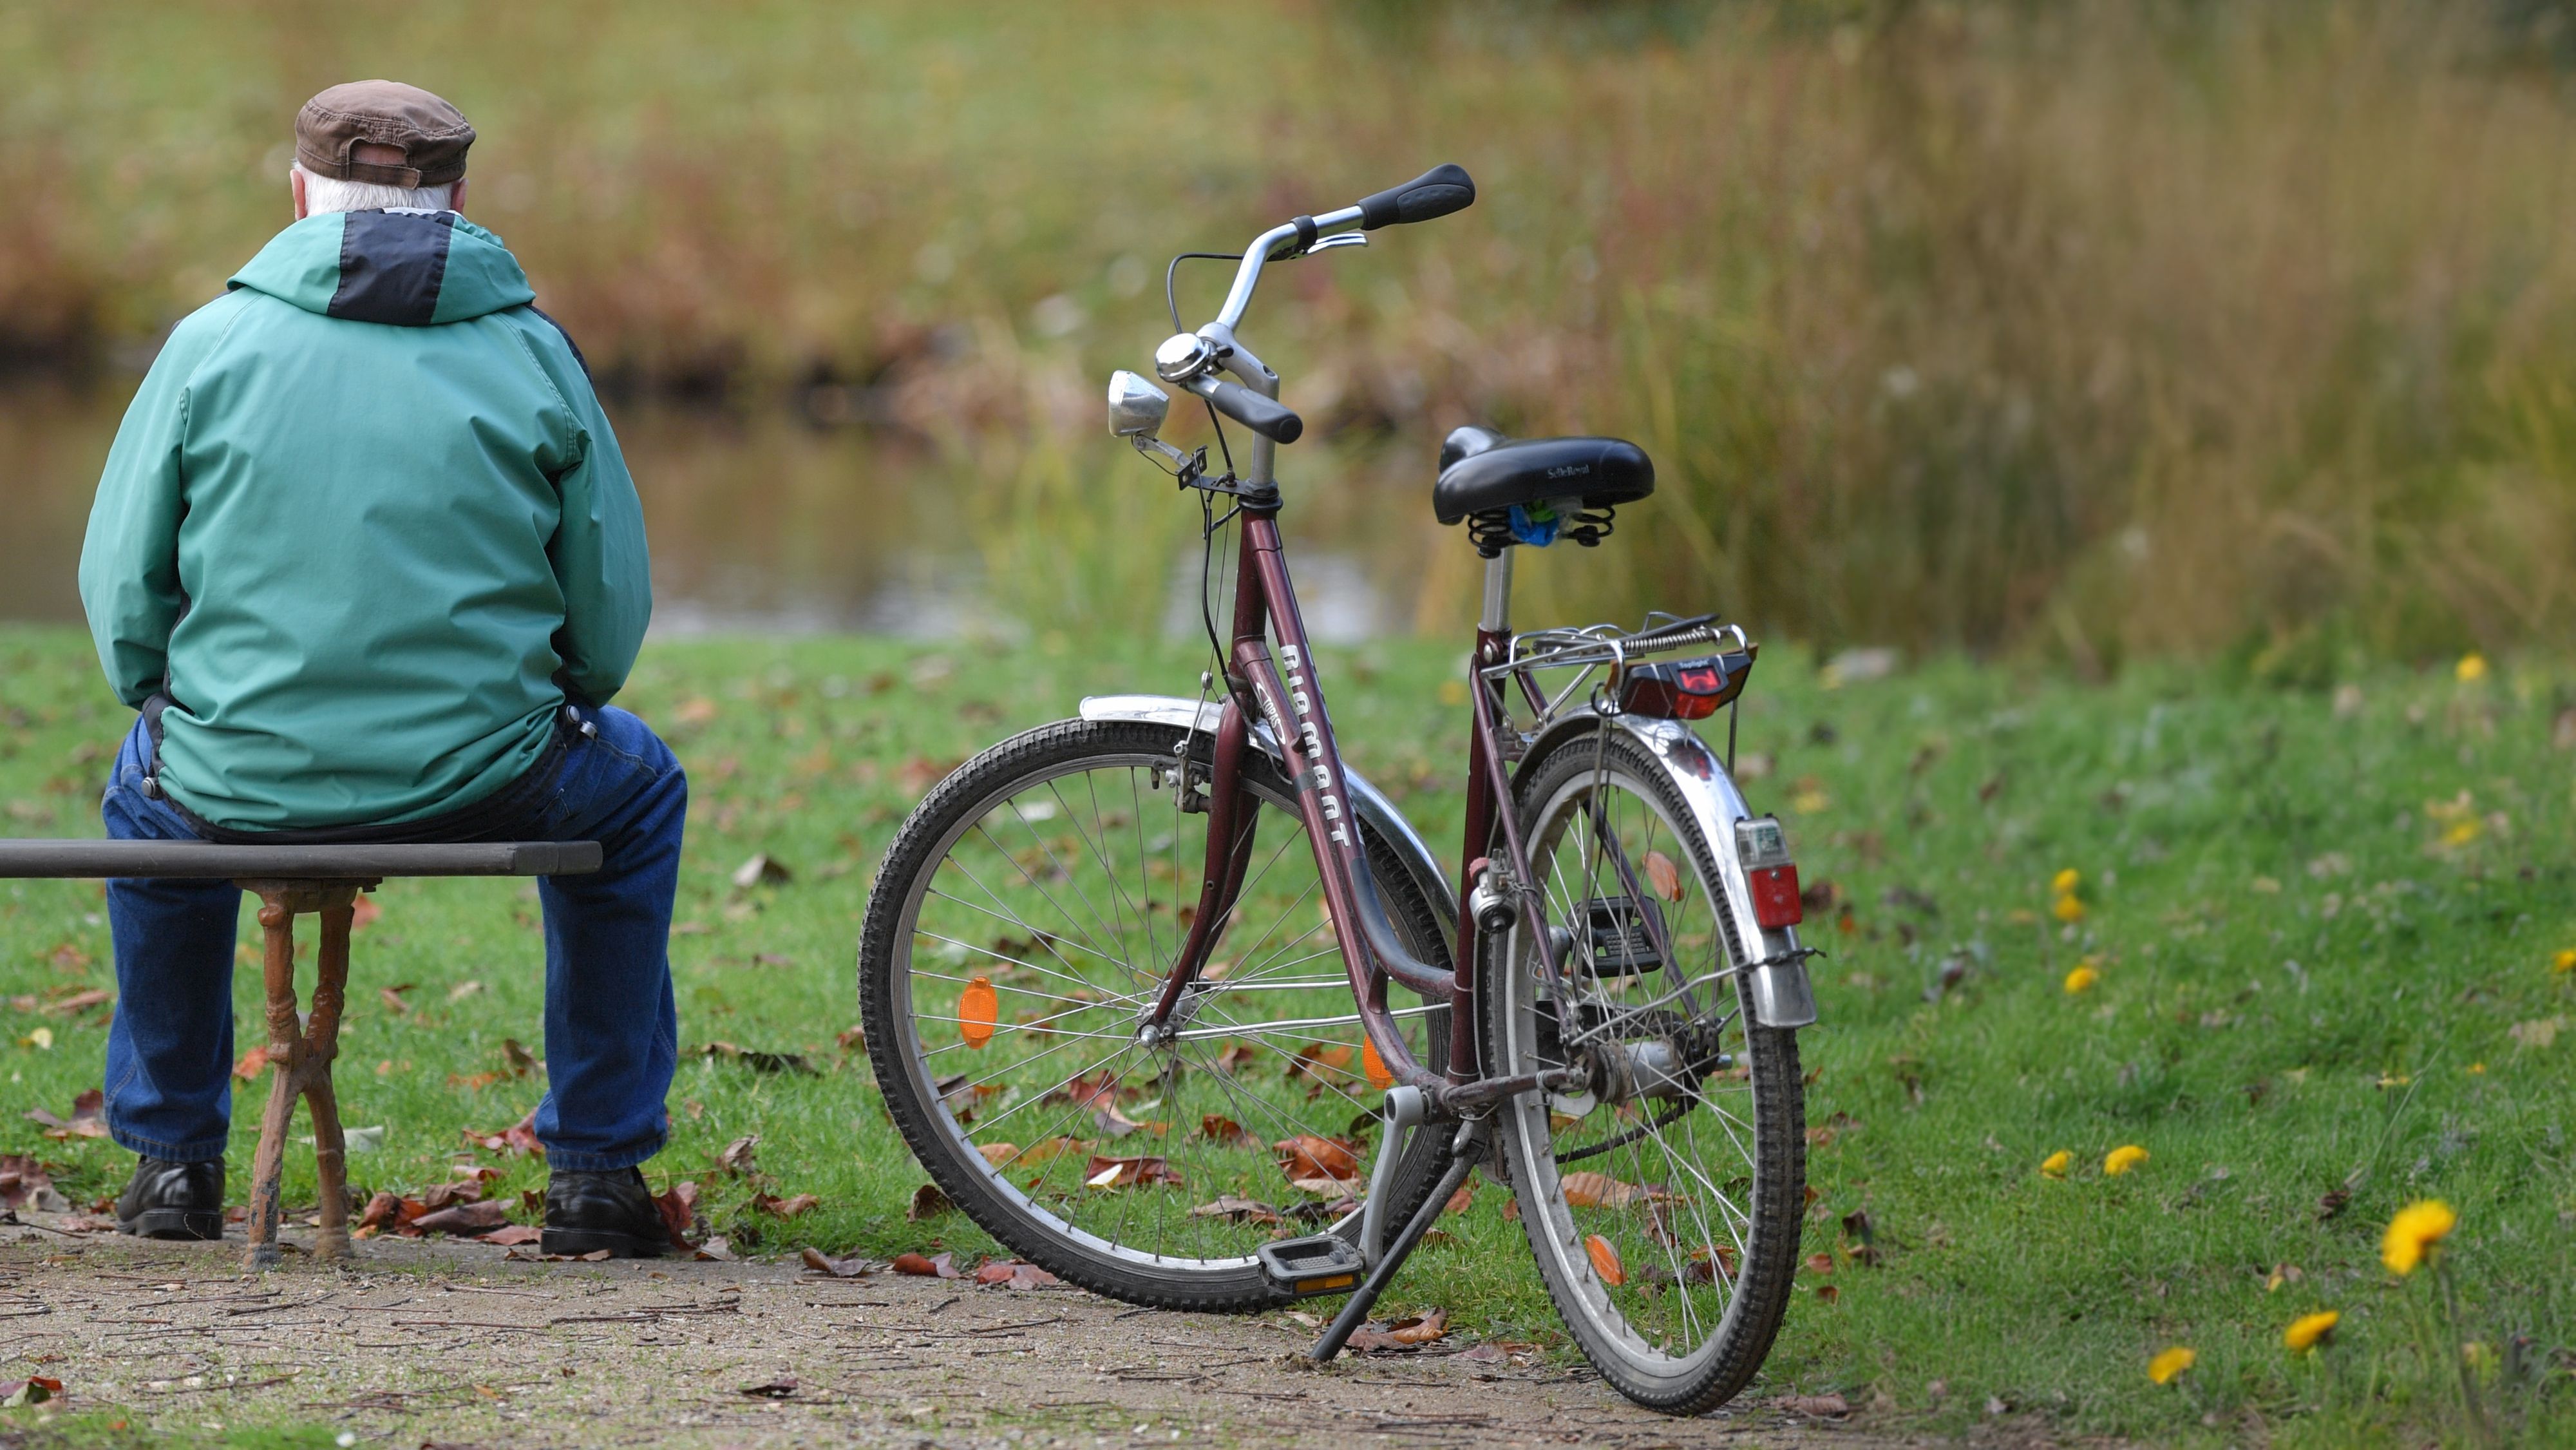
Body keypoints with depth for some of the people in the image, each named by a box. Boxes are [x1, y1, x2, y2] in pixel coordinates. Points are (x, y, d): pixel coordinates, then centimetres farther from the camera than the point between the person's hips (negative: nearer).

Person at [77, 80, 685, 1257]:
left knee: (152, 784, 37)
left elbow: (120, 595, 2)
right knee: (634, 787, 33)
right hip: (485, 784, -1)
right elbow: (612, 614, 4)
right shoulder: (531, 353, 2)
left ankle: (172, 1157, 39)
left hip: (242, 786, 1)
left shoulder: (213, 342, 1)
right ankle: (596, 1167, 29)